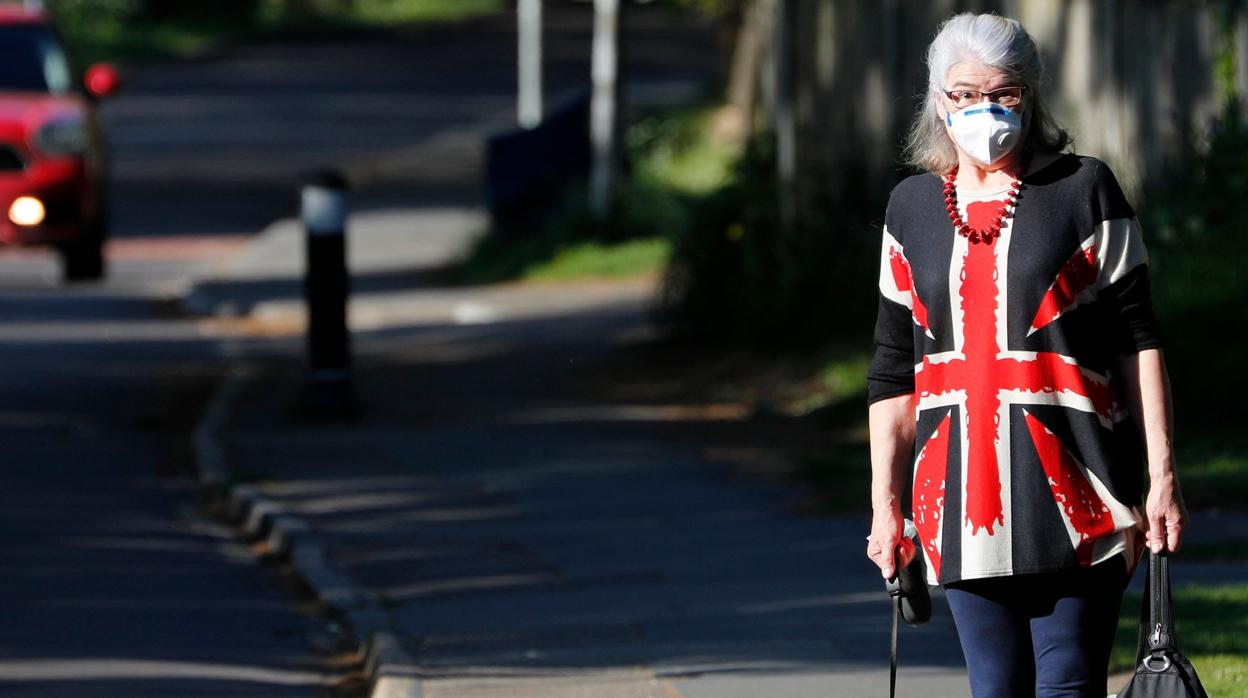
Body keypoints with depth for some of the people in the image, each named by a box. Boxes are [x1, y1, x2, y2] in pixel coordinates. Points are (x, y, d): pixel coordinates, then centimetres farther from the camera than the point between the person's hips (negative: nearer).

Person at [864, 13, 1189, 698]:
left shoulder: (1084, 191, 2)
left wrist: (1161, 475, -6)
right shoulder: (911, 209, 12)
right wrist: (885, 501, 10)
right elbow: (893, 369, 15)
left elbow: (1136, 341, 1)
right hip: (962, 491, 3)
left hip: (1074, 492, -3)